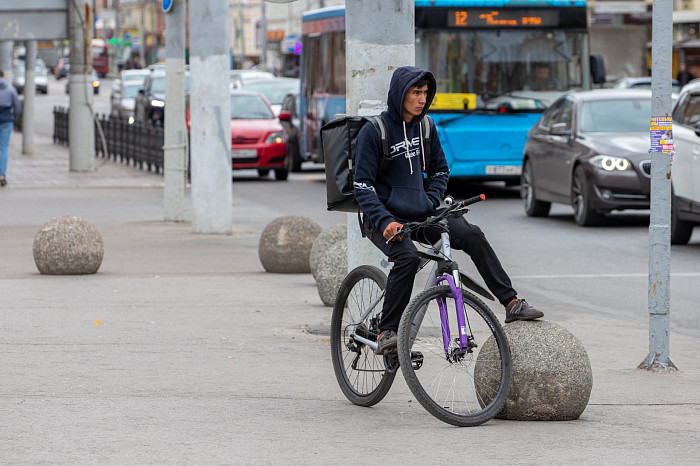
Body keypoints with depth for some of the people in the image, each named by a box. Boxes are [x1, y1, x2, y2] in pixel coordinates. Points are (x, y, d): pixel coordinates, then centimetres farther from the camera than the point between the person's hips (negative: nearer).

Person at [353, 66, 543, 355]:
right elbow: (363, 186, -13)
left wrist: (431, 201, 4)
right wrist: (385, 221, -25)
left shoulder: (425, 128, 8)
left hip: (421, 215, 5)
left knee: (471, 235, -16)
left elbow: (440, 170, 22)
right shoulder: (374, 131, -10)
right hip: (384, 218, -5)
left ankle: (511, 303, -11)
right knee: (408, 257, -33)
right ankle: (386, 333, -26)